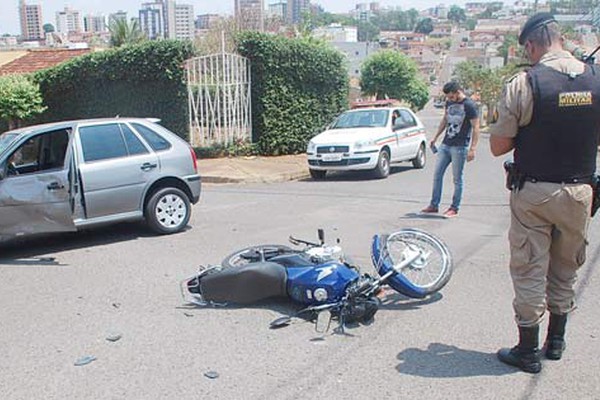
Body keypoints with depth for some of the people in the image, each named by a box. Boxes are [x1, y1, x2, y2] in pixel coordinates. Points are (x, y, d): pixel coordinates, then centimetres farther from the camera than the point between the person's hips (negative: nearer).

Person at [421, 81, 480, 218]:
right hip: (445, 144, 7)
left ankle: (454, 208, 10)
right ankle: (434, 205, 15)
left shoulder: (469, 105, -10)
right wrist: (435, 137, 24)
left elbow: (475, 128, -12)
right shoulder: (449, 102, 10)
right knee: (437, 174, 7)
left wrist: (472, 149, -19)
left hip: (459, 147, -7)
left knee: (457, 179, 1)